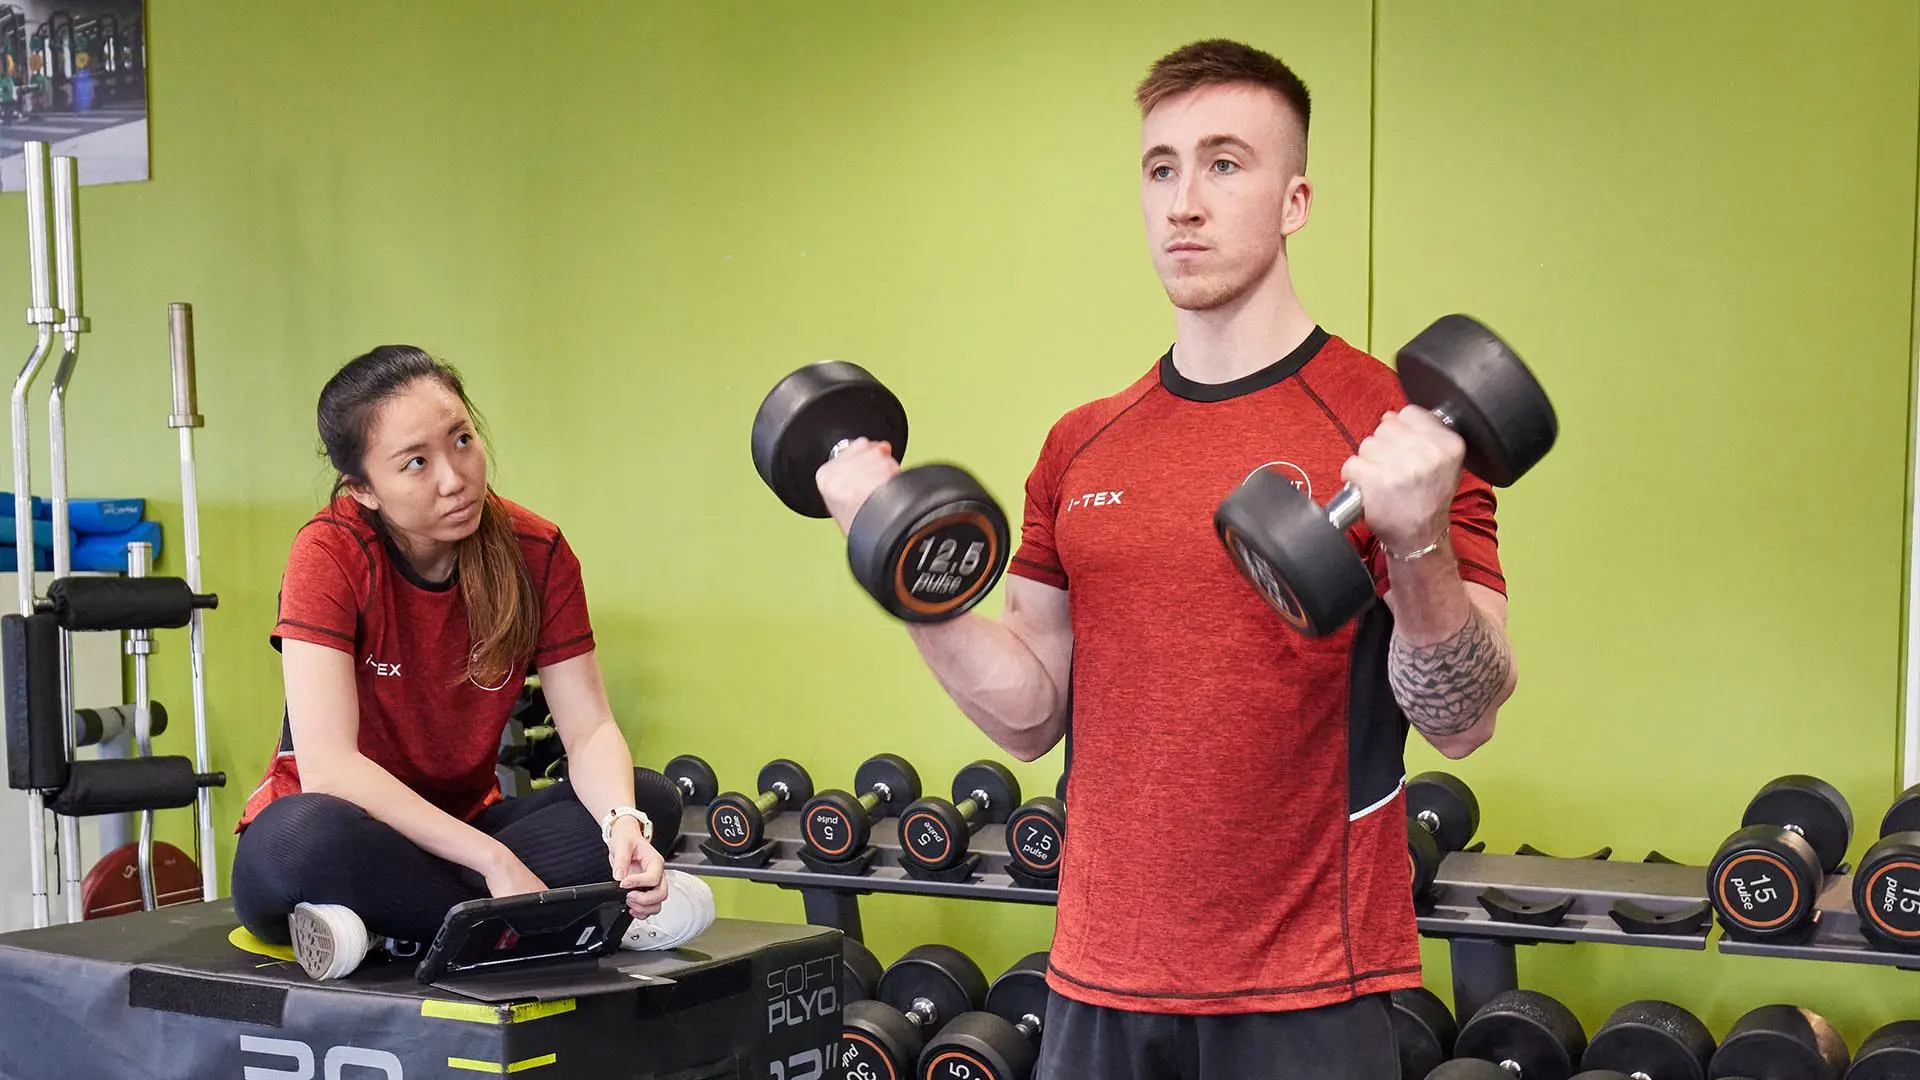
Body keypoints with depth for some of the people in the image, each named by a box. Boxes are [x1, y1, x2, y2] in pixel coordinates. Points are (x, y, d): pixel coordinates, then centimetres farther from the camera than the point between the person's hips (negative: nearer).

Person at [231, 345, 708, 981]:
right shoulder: (331, 553, -20)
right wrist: (497, 864, -33)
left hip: (462, 830, 4)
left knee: (651, 799, -20)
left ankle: (388, 922, -24)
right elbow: (325, 766, -28)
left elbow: (589, 729, -10)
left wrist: (624, 824, -32)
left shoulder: (535, 551, -7)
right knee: (307, 837, -39)